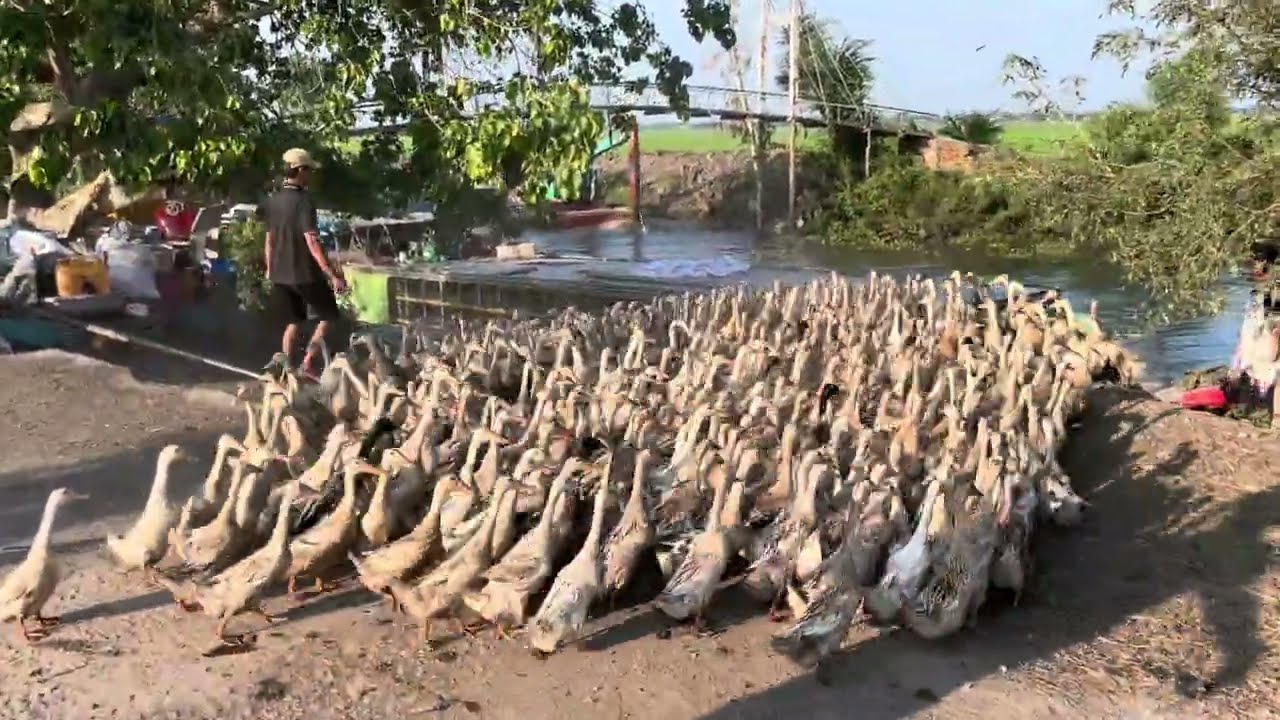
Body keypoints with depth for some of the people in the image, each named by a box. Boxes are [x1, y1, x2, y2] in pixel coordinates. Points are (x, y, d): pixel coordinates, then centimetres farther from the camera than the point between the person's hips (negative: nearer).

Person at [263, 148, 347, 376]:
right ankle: (307, 363, 1)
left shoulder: (272, 201, 6)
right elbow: (311, 242, -23)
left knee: (293, 322, 18)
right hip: (305, 273, -7)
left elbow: (269, 239, 14)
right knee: (328, 315, 11)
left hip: (280, 274, 7)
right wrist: (333, 275, -24)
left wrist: (270, 269, 26)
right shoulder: (303, 200, -16)